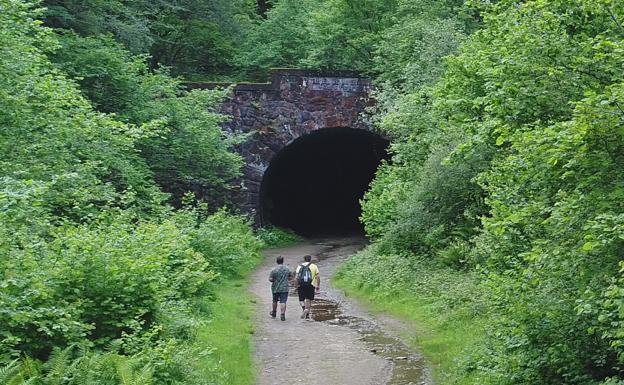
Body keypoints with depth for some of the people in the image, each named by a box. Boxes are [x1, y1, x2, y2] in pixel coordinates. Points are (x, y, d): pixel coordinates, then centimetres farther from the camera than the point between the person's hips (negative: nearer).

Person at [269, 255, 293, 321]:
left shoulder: (274, 270, -11)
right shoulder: (287, 269, -3)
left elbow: (270, 279, -13)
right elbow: (291, 277, 6)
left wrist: (274, 280, 8)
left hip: (275, 288, 0)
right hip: (284, 288, 0)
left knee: (275, 301, 18)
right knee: (283, 302, -2)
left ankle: (274, 313, 35)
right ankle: (282, 314, -11)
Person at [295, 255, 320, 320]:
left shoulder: (300, 266, 8)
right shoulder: (314, 266, 7)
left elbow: (296, 277, 0)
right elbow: (318, 277, -1)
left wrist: (296, 286, 5)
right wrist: (318, 286, 6)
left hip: (301, 285, 0)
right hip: (310, 285, 0)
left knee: (301, 299, 9)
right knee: (308, 300, 11)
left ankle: (303, 308, -20)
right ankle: (307, 315, 7)